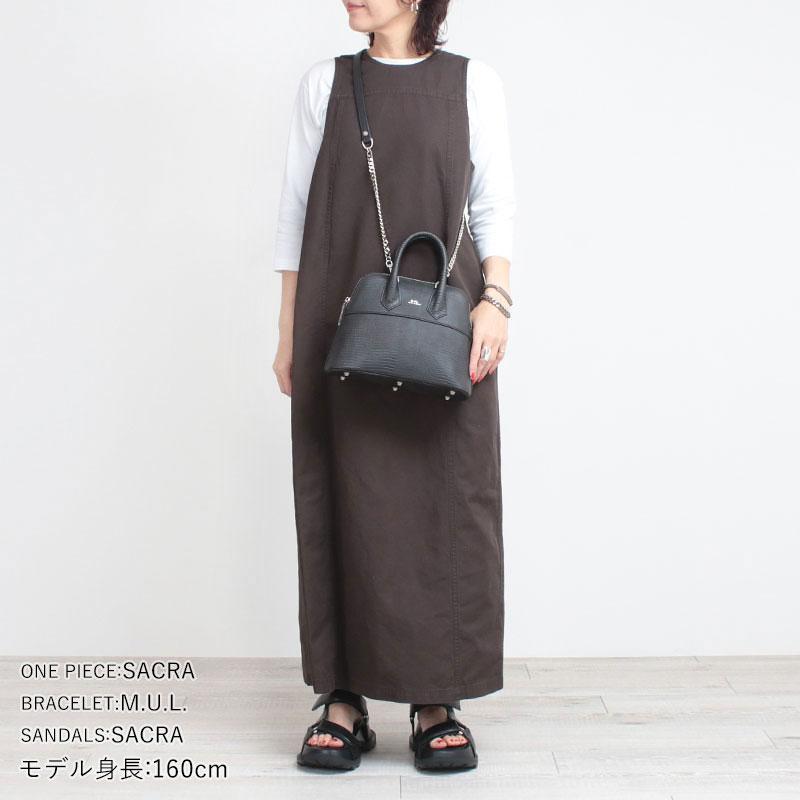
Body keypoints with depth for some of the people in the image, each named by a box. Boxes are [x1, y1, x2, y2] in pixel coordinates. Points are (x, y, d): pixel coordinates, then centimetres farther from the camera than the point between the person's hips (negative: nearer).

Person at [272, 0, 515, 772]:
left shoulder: (474, 81, 8)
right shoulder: (324, 83, 11)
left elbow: (494, 207, 7)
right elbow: (297, 214, 11)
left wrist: (495, 300, -9)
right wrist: (288, 333, 7)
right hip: (340, 327, 1)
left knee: (447, 502, -1)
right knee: (345, 499, 0)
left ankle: (437, 703, 9)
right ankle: (344, 700, 10)